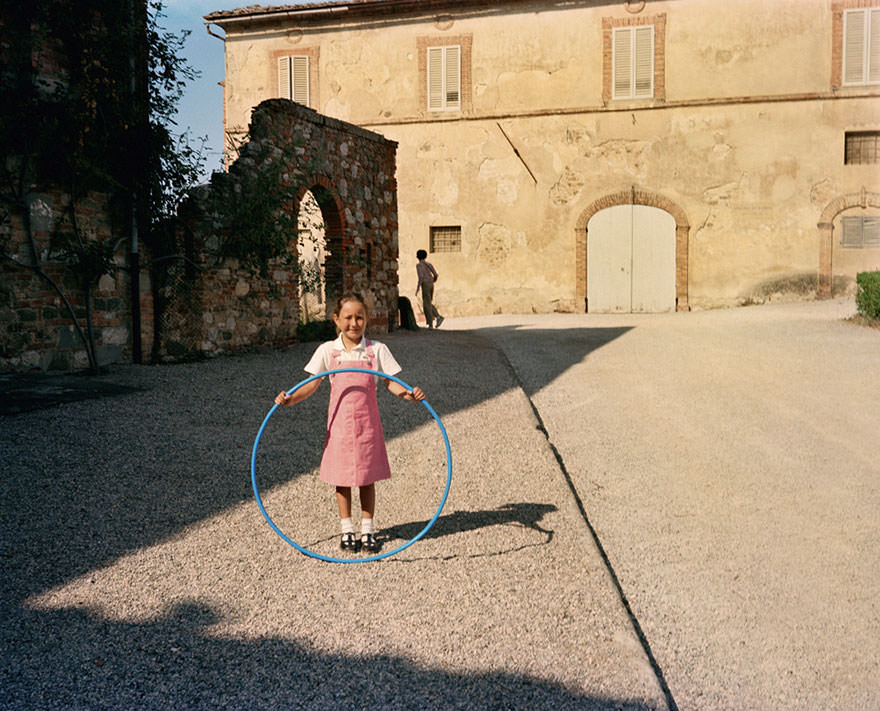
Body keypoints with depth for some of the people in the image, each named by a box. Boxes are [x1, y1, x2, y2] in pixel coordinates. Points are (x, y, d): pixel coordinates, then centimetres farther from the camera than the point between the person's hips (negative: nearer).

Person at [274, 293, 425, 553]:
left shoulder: (377, 350, 0)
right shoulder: (327, 351, 0)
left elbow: (390, 382, 0)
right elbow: (312, 384, -1)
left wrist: (408, 393, -20)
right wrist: (290, 398, -17)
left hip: (367, 422, 0)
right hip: (339, 422, 0)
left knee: (367, 477, 8)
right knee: (342, 477, 8)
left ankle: (367, 529, 22)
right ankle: (347, 529, 23)